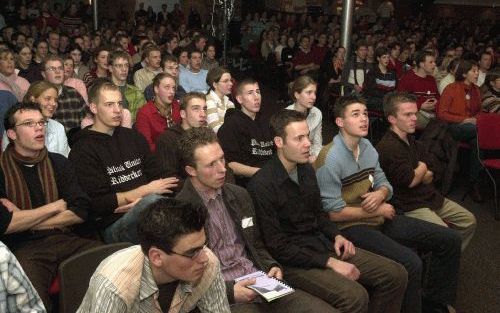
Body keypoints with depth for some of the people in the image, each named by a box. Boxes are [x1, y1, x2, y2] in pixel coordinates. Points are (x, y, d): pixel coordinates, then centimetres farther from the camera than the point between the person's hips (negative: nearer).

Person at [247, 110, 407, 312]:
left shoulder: (306, 170, 6)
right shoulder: (261, 185, -19)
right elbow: (277, 246, -18)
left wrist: (336, 235, 1)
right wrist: (329, 262, -19)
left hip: (323, 244, 8)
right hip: (292, 260, -8)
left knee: (395, 275, 0)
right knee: (355, 297, -30)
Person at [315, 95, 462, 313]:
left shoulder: (367, 147, 6)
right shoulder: (331, 159, -18)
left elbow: (384, 184, 15)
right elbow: (335, 213, -18)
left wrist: (380, 194, -10)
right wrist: (378, 210, -10)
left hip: (379, 218, 9)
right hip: (351, 227, -8)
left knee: (449, 239, 4)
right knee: (410, 263, -30)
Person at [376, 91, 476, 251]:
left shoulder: (411, 141, 12)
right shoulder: (388, 147, -20)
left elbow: (429, 176, 14)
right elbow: (410, 181, -22)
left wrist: (418, 174, -10)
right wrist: (422, 169, -1)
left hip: (430, 197, 10)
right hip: (410, 206, -10)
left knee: (469, 221, 15)